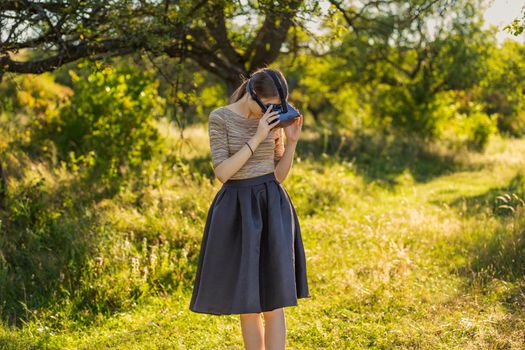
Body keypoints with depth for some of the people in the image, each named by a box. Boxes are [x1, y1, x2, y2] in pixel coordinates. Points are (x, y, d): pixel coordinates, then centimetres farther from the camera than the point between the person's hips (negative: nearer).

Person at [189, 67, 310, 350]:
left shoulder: (272, 119, 6)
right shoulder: (219, 118, -5)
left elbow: (279, 175, 9)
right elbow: (222, 172, -14)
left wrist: (291, 141, -4)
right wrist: (257, 138, -17)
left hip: (272, 209, 2)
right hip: (237, 212, -2)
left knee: (273, 298, -5)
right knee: (245, 300, 4)